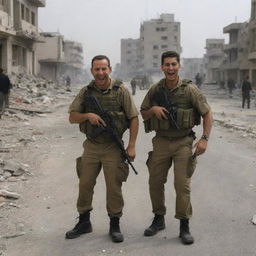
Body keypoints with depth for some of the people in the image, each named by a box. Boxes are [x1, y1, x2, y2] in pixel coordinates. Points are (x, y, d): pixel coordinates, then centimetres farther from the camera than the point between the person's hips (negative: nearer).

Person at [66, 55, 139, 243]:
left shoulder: (121, 91, -6)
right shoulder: (86, 92, 3)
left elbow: (134, 118, -5)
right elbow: (72, 117, 5)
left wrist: (131, 146, -10)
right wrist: (88, 115, -16)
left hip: (113, 147, -3)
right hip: (91, 146, 3)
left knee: (114, 187, 2)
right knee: (85, 184, 8)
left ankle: (115, 225, 17)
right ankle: (84, 222, 25)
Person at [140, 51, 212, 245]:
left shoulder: (190, 89, -8)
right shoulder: (155, 90, 1)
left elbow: (207, 113, -3)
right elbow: (143, 113, 12)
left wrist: (205, 138, -12)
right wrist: (153, 109, -11)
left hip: (183, 142, -3)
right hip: (161, 141, 4)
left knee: (182, 185, -6)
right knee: (155, 182, 9)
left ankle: (184, 226, 7)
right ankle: (159, 220, 27)